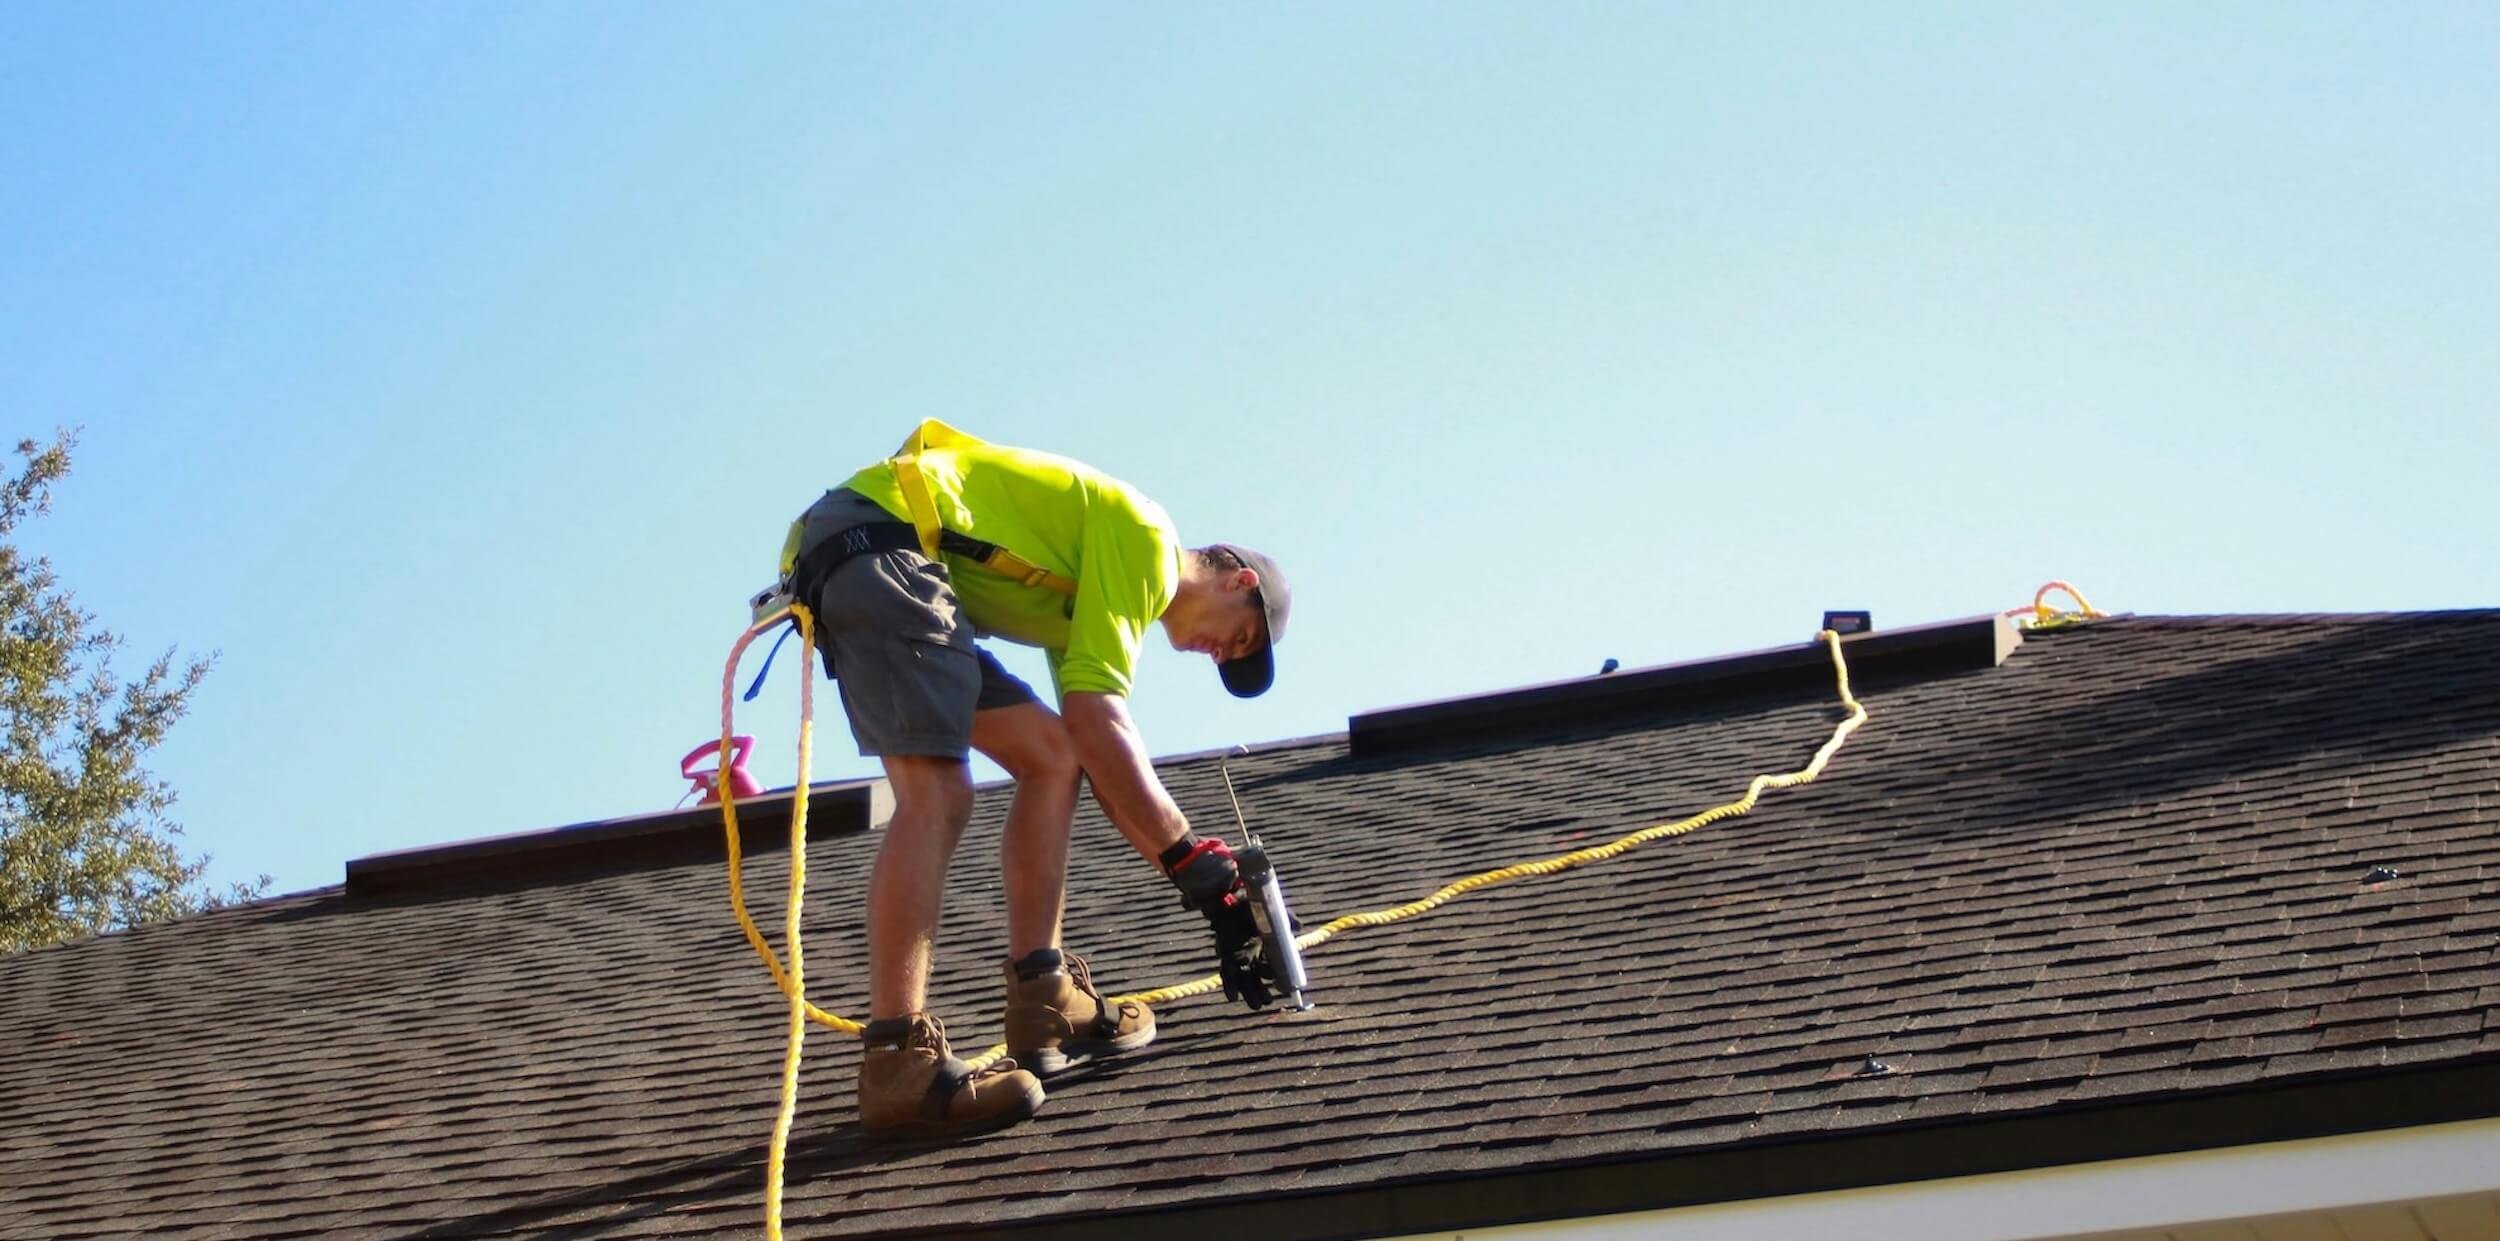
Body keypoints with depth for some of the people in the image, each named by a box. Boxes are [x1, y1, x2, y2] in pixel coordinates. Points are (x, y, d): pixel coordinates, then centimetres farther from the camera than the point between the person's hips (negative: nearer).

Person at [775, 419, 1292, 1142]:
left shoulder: (1092, 603, 27)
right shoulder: (1145, 539, -2)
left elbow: (1102, 759, 23)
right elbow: (1096, 720, -11)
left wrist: (1202, 880, 17)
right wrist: (1196, 862, -8)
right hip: (880, 544, -11)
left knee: (1051, 756, 12)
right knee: (936, 796, -21)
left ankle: (1044, 1008, 6)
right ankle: (897, 1066, -30)